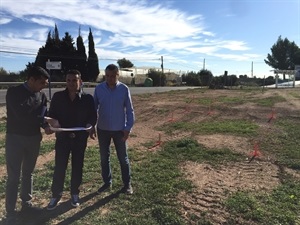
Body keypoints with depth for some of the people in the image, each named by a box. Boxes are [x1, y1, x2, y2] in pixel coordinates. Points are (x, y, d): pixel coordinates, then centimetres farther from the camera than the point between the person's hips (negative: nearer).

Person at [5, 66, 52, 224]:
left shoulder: (41, 95, 4)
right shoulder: (14, 92, -12)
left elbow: (43, 114, 1)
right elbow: (22, 115, -23)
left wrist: (46, 125, -21)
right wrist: (44, 123, -17)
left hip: (34, 138, 5)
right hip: (15, 138, -5)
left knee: (28, 173, 17)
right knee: (14, 177, 2)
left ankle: (26, 203, 32)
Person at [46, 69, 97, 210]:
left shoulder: (88, 98, -4)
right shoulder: (58, 96, -2)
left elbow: (93, 116, -1)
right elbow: (51, 114, 3)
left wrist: (90, 127, -21)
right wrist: (53, 121, -20)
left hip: (80, 137, 0)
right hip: (62, 136, 1)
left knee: (77, 167, 11)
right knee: (59, 167, 6)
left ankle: (75, 194, 29)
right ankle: (56, 195, 24)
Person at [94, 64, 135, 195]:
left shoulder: (124, 89, -9)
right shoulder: (99, 88, -4)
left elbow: (129, 110, -5)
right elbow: (94, 107, 3)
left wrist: (128, 128, -8)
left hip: (119, 130, -2)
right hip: (102, 129, 3)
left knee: (123, 158, 9)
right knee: (104, 158, 13)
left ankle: (127, 184, 25)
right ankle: (107, 182, 31)